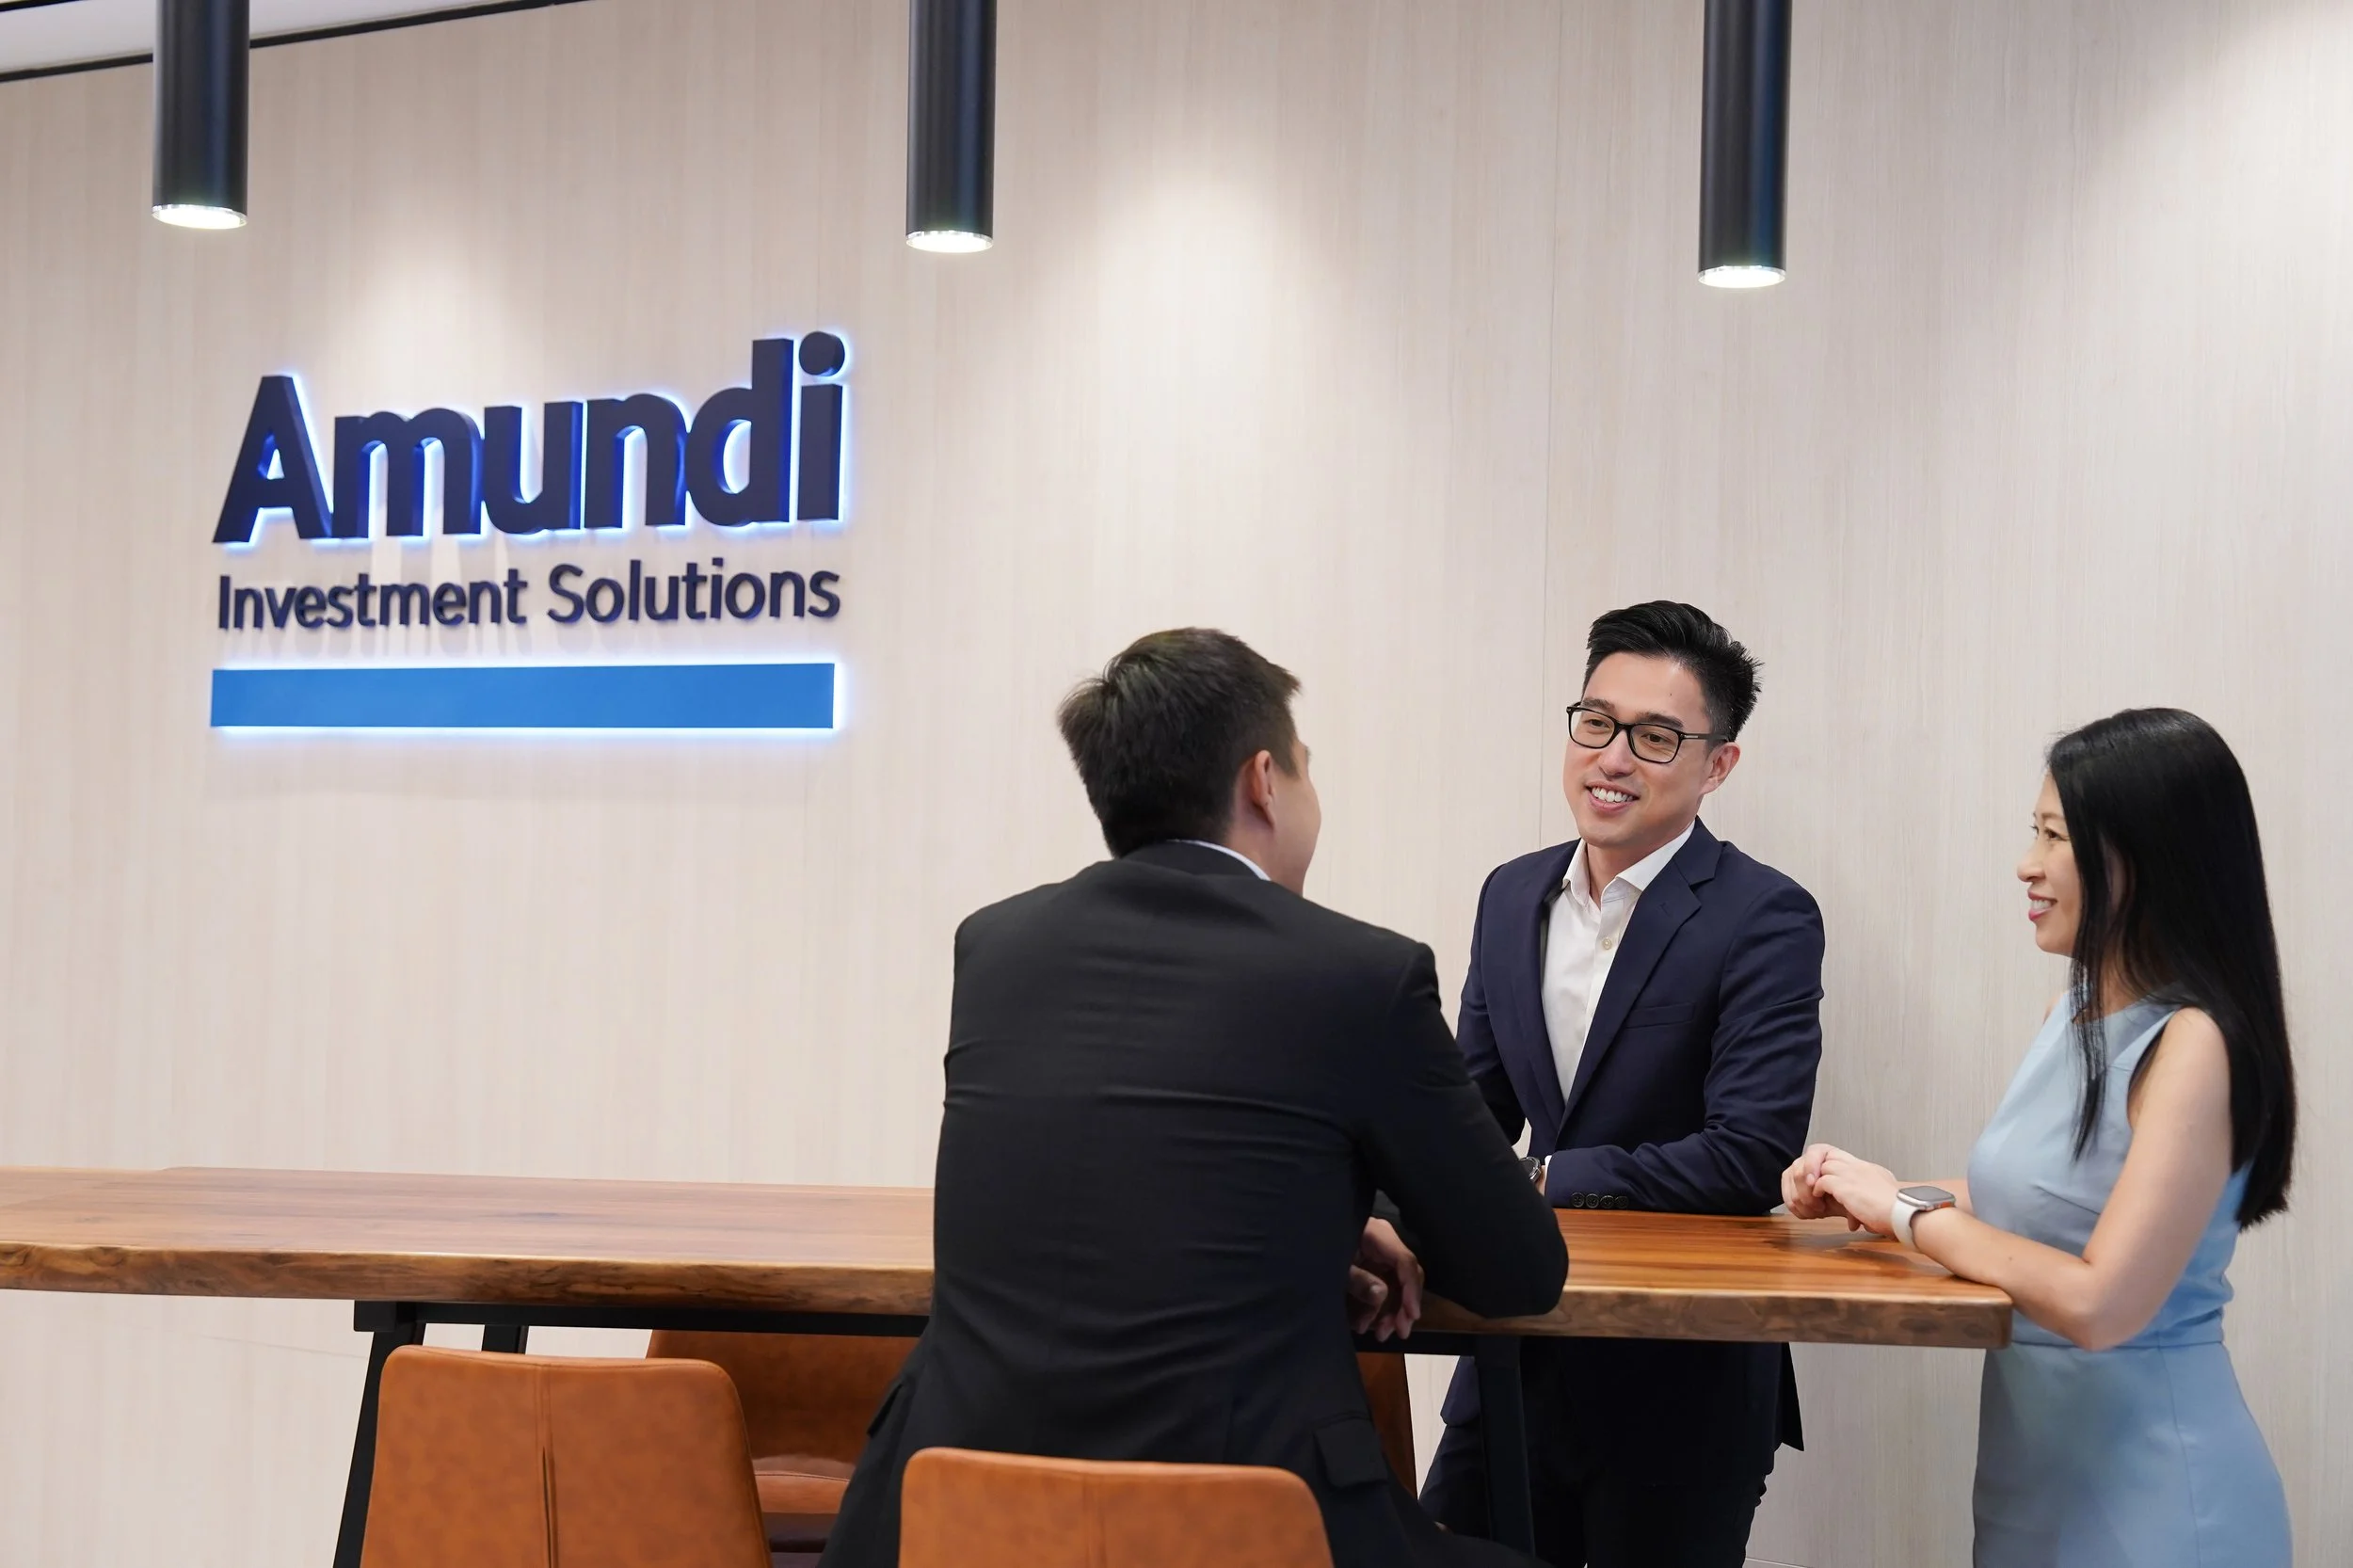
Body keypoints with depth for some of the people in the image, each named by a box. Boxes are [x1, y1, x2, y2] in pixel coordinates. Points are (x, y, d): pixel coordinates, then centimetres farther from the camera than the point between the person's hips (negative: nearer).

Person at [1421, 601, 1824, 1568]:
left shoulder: (1765, 921, -14)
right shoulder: (1511, 897, 6)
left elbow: (1752, 1159, -21)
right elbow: (1475, 1105, 11)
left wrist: (1544, 1181, -17)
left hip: (1683, 1389, -5)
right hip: (1522, 1359, 5)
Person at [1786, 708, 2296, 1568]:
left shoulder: (2195, 1045, -21)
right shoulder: (2076, 1011, 5)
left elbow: (2099, 1305, -26)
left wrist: (1908, 1210, -16)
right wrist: (1865, 1196, -1)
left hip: (2145, 1476, -8)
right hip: (2035, 1456, 8)